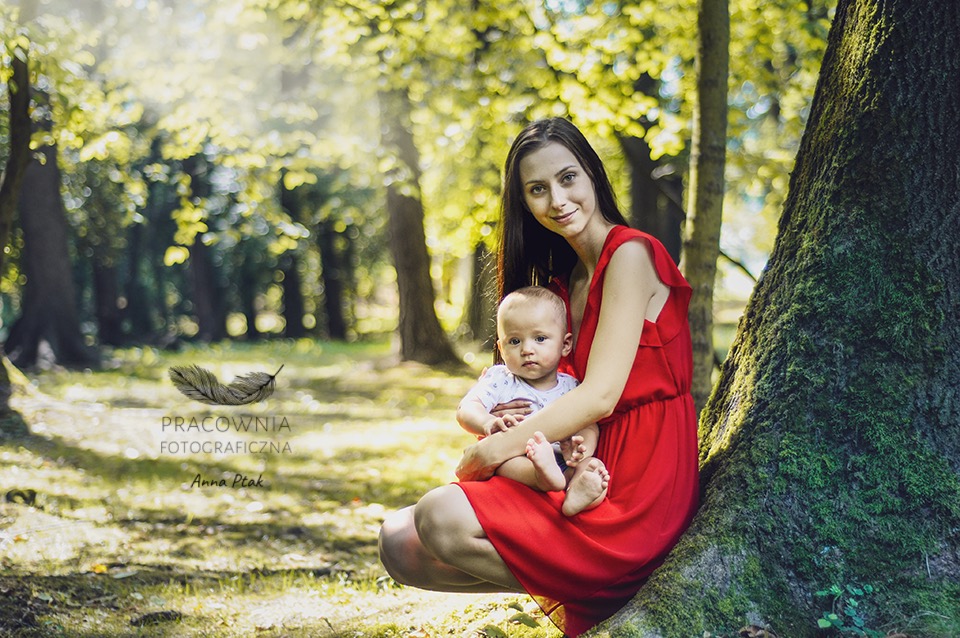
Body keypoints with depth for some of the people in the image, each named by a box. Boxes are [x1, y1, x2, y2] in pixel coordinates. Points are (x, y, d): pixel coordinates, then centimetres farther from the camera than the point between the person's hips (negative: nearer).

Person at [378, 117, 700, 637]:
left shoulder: (630, 255, -11)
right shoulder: (566, 277, 17)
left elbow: (600, 396, -18)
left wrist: (487, 454, -12)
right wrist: (508, 419, -4)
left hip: (637, 494, -9)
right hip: (591, 473, 9)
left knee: (441, 519, -24)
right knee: (401, 545, -1)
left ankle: (565, 593, -7)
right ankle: (565, 583, 0)